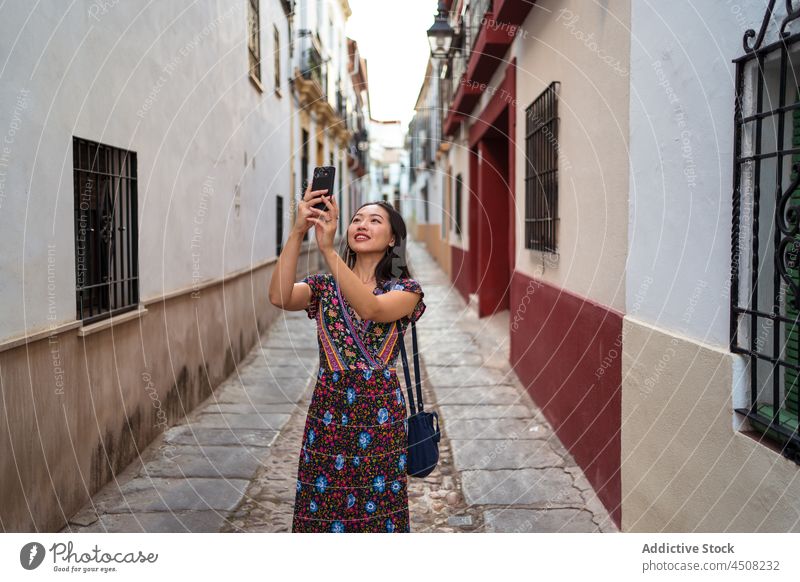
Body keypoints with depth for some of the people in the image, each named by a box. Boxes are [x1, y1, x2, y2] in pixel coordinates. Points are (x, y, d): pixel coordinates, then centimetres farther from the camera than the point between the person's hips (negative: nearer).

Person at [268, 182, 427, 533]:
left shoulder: (406, 290, -1)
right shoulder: (324, 286, 6)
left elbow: (371, 308, -24)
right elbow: (279, 297, -15)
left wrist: (328, 248, -32)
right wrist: (298, 231, -24)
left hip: (380, 414, -2)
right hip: (328, 411, 2)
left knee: (377, 510, 6)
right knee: (322, 508, 7)